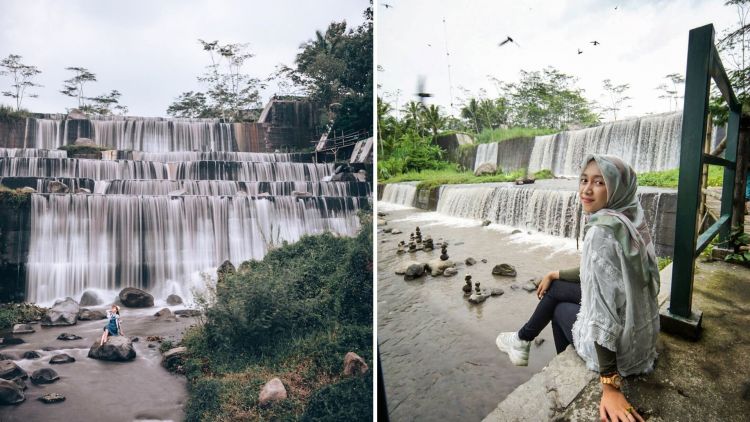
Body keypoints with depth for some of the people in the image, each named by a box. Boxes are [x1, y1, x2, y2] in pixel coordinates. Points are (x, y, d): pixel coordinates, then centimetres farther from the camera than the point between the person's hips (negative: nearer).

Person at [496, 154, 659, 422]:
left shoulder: (602, 230, -28)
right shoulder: (627, 219, 0)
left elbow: (604, 310, -30)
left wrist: (610, 385, -27)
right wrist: (556, 274, 21)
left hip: (618, 344, -7)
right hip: (639, 331, 7)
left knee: (558, 306, 16)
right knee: (555, 287, 20)